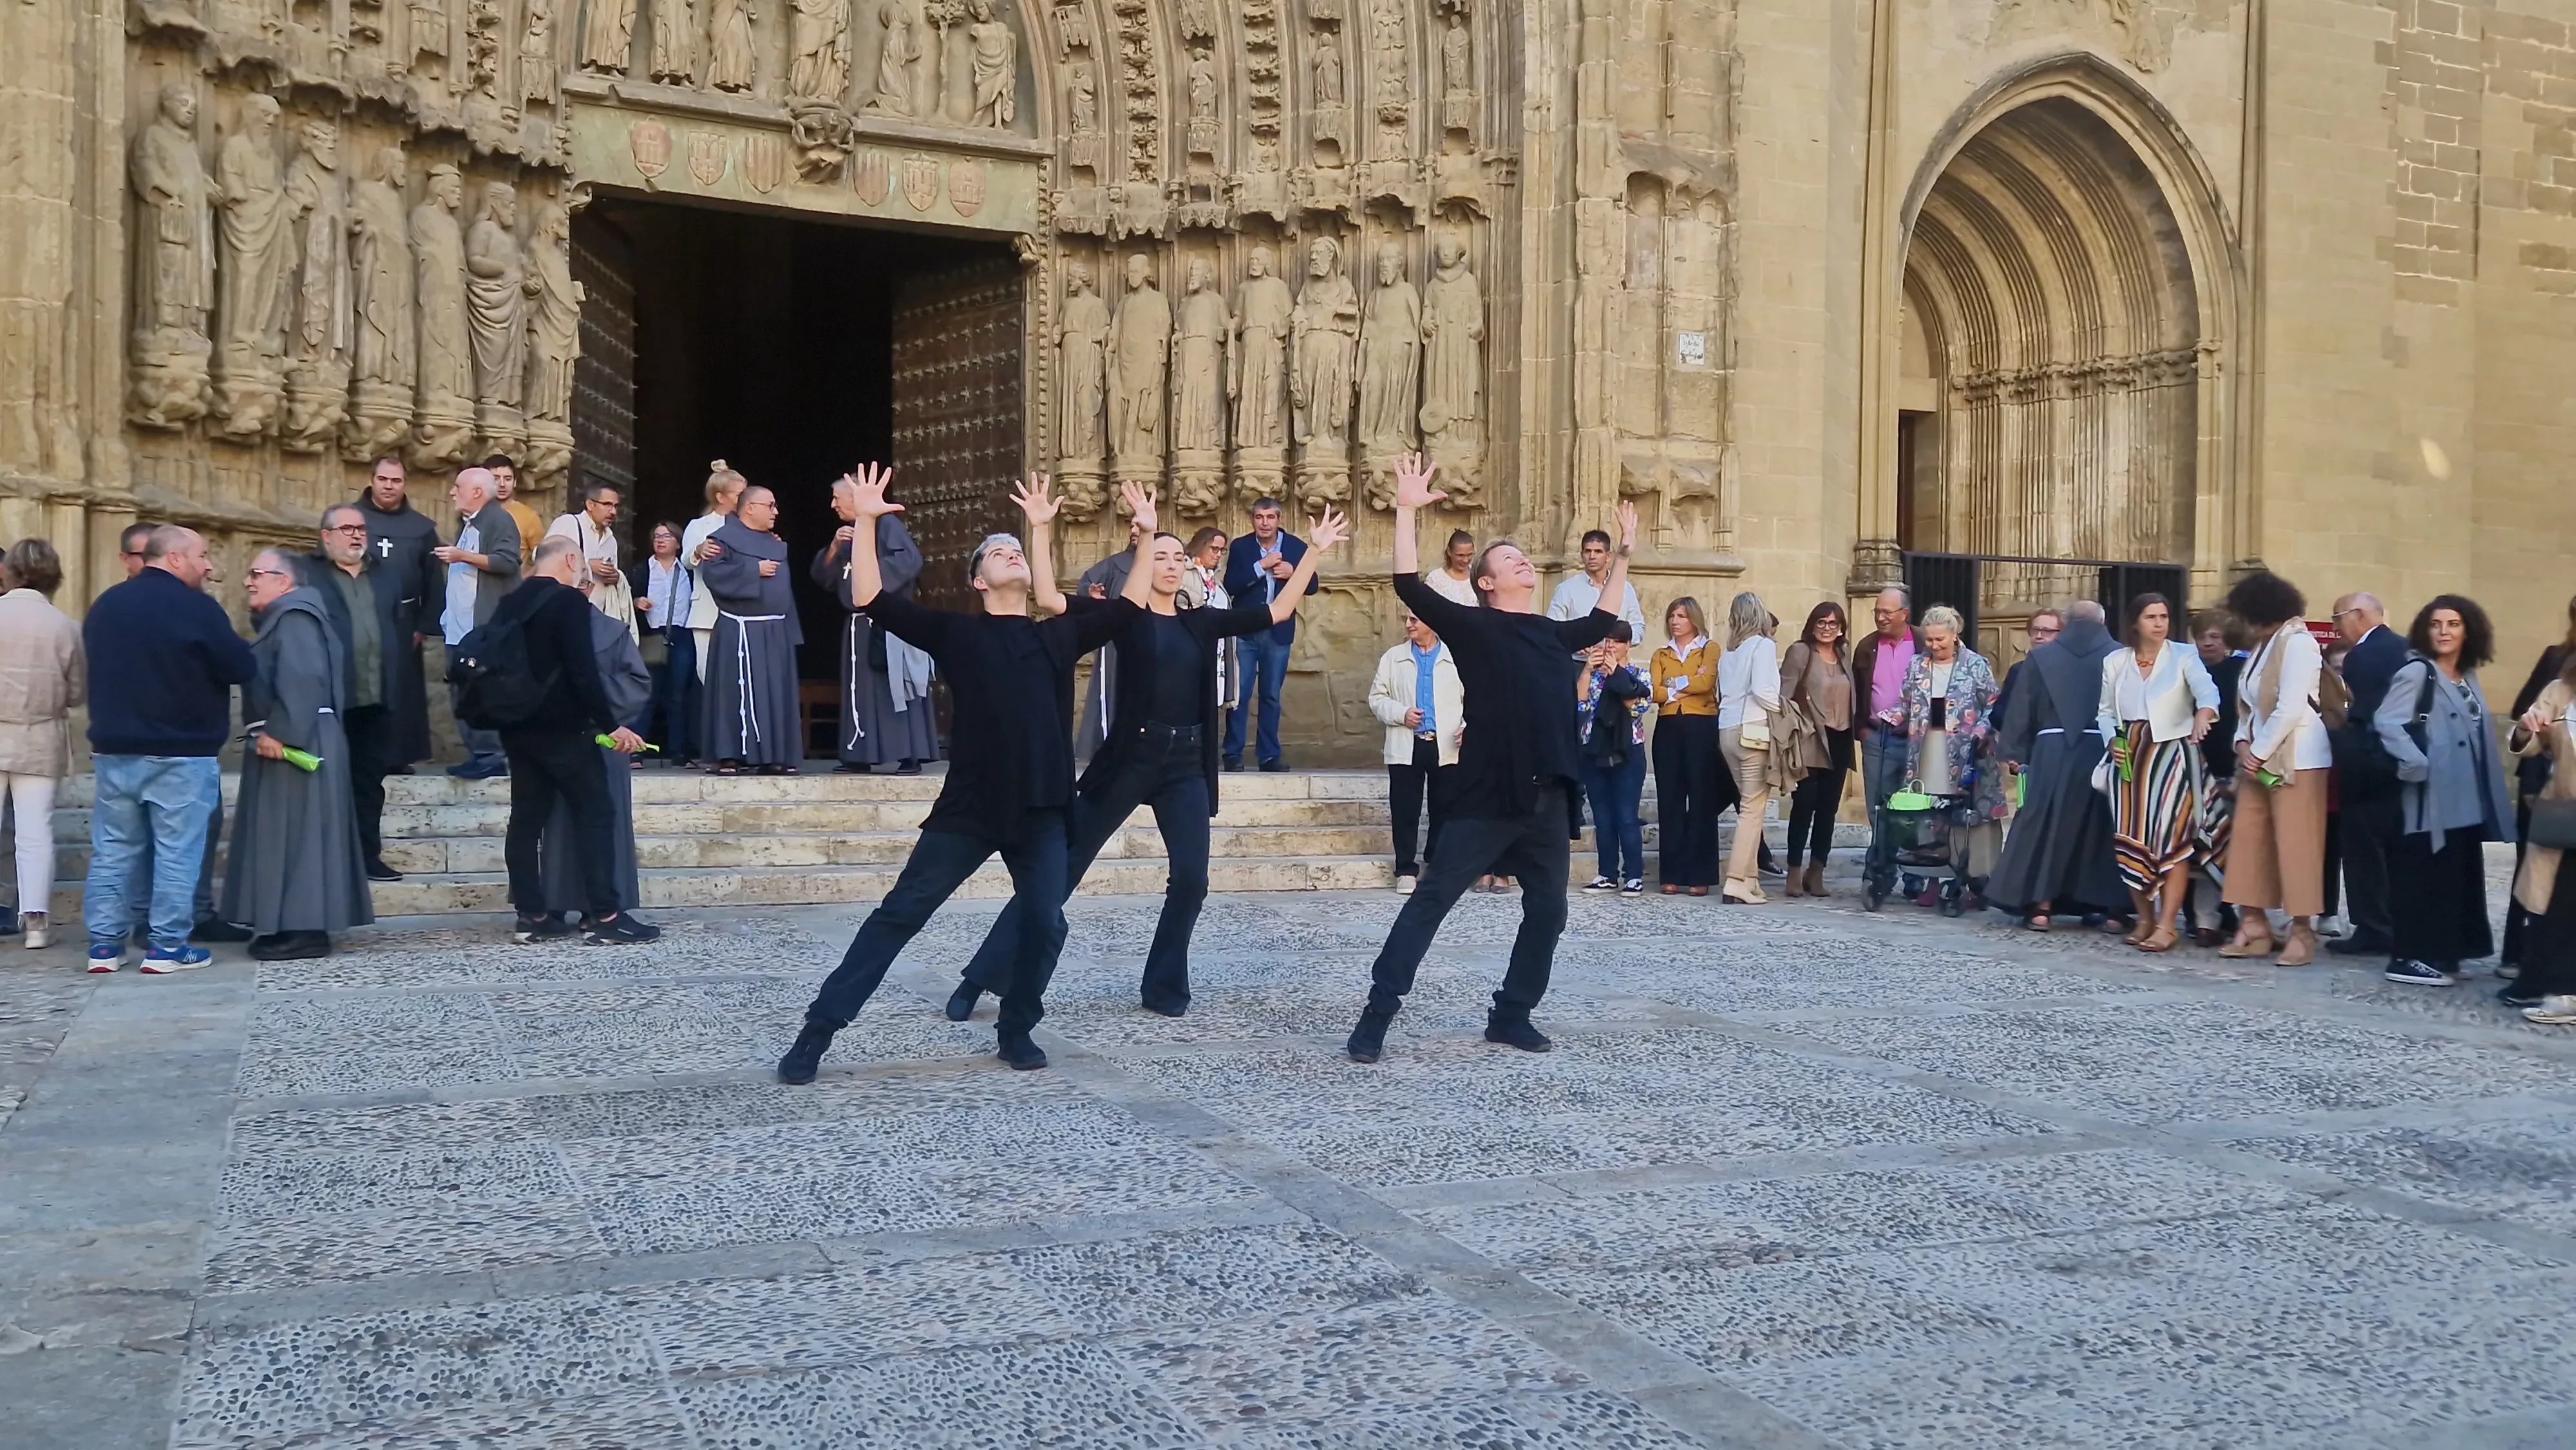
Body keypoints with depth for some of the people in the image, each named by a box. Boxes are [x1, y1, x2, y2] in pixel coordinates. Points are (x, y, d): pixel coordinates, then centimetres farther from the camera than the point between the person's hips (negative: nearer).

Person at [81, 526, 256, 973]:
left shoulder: (104, 605, 10)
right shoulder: (197, 607, -13)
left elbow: (97, 669, 20)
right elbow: (242, 669, -11)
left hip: (114, 747, 6)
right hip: (180, 752, -6)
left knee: (112, 850, 10)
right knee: (177, 853, 0)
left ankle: (104, 944, 11)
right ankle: (167, 947, 1)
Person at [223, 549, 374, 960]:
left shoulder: (295, 619, -14)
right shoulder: (279, 619, 19)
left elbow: (303, 680, -25)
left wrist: (279, 732, -25)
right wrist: (269, 732, 13)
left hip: (296, 743, -11)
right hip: (288, 739, 11)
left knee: (297, 834, -9)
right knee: (286, 836, 11)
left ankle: (306, 930, -7)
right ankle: (295, 925, 15)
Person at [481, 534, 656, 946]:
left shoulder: (508, 604, 10)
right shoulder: (569, 601, -12)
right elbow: (584, 671, -19)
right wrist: (610, 724, -16)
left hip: (517, 728, 7)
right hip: (562, 728, -7)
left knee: (527, 818, 8)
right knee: (593, 815, -3)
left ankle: (531, 916, 9)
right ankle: (606, 916, -6)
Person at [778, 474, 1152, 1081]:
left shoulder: (1058, 636, 12)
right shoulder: (956, 633, 3)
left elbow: (1128, 606, 19)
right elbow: (871, 599, -4)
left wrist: (1147, 535, 13)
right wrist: (866, 520, -9)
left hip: (1042, 810, 3)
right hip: (968, 808, -3)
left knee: (1045, 924, 0)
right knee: (900, 914, -2)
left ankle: (1016, 1030, 23)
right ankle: (820, 1028, 3)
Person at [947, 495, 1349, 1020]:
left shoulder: (1200, 622, 10)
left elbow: (1278, 612, 8)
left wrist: (1314, 551, 2)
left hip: (1185, 764, 4)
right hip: (1129, 757, -4)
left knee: (1191, 879, -5)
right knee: (1058, 869, -1)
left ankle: (1164, 986, 13)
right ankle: (982, 979, 5)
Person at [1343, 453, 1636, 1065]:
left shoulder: (1553, 634, 18)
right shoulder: (1474, 626, 0)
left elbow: (1603, 622, 37)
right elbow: (1410, 585, -11)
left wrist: (1623, 554, 37)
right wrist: (1408, 511, -15)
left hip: (1548, 797, 6)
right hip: (1488, 795, -6)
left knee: (1548, 910, 9)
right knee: (1431, 900, -6)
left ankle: (1511, 1015, 21)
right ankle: (1378, 1013, -5)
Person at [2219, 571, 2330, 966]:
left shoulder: (2297, 643, -11)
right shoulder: (2264, 645, 16)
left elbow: (2291, 708, -18)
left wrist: (2259, 752, -13)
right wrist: (2244, 744, 1)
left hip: (2295, 759, -9)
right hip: (2259, 758, 9)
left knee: (2294, 843, -6)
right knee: (2249, 839, 6)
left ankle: (2302, 930, 0)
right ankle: (2254, 924, 12)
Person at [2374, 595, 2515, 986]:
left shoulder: (2468, 679, 17)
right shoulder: (2417, 672, -7)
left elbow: (2479, 740, 20)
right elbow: (2387, 722, -20)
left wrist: (2490, 799, 13)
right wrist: (2417, 766, -22)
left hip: (2466, 802, 8)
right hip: (2431, 800, -8)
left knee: (2457, 877, 11)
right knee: (2423, 877, -6)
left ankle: (2441, 954, 19)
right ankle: (2409, 958, -2)